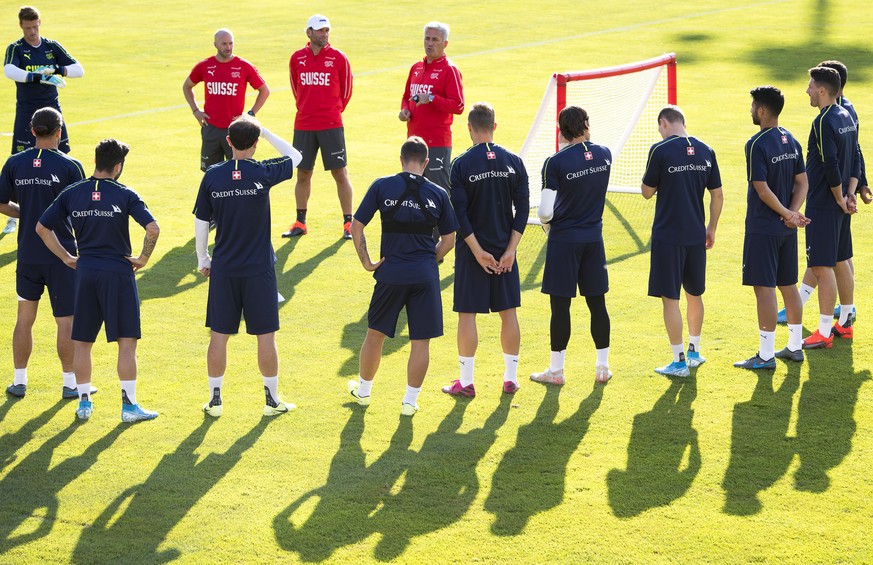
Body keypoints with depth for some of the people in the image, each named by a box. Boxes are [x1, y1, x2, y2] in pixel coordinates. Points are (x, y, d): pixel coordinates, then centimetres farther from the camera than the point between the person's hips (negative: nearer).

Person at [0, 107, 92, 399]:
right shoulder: (69, 166, -10)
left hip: (27, 252, 3)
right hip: (62, 254, -3)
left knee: (25, 317, 14)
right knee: (66, 320, 5)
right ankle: (70, 383, 12)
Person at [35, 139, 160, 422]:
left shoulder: (72, 194, 3)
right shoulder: (124, 195, -7)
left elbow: (42, 228, 6)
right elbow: (153, 229, -17)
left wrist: (66, 257, 13)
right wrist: (143, 258, -2)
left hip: (85, 271, 4)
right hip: (119, 272, -3)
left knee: (82, 341, 13)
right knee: (127, 342, 2)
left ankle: (84, 402, 17)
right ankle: (129, 405, 2)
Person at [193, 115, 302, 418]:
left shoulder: (213, 176, -4)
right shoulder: (262, 173, -9)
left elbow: (201, 221, 2)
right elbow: (295, 156, 10)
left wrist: (202, 258, 15)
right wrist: (264, 131, 11)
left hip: (223, 269, 2)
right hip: (259, 268, -2)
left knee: (219, 334, 9)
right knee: (266, 335, 7)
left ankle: (215, 399, 14)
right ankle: (272, 399, 14)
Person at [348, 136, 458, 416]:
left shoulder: (382, 186, -1)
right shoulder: (438, 193, 2)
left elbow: (356, 226, -3)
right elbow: (449, 240, 7)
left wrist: (366, 261, 4)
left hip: (391, 274, 0)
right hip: (425, 275, 0)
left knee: (375, 334, 18)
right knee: (421, 341, 8)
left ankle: (363, 390, 33)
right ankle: (410, 400, 12)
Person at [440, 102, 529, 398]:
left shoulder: (461, 164, -10)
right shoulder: (513, 162, 0)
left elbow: (460, 214, -13)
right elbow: (523, 209, -2)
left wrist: (478, 251, -9)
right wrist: (510, 250, -3)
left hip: (472, 251, -3)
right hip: (505, 250, 3)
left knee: (467, 313, 3)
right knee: (508, 312, 12)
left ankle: (466, 381, 7)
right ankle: (511, 377, 17)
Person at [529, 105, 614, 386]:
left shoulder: (555, 163, -16)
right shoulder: (604, 154, -1)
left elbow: (545, 211, -16)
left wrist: (546, 223, 6)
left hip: (563, 239, -4)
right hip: (594, 237, 4)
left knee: (560, 305, 2)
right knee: (597, 302, 10)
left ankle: (556, 370, 9)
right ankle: (603, 367, 16)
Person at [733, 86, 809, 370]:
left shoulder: (757, 144, -17)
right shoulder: (791, 141, 8)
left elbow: (763, 189, -20)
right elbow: (802, 182, 7)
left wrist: (788, 214, -11)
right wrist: (792, 213, -4)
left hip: (763, 228, -8)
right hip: (787, 229, 8)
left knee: (764, 288, -4)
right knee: (788, 284, 15)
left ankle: (766, 355, -2)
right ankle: (795, 346, 23)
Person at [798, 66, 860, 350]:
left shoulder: (823, 122, -19)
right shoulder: (847, 117, 10)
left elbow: (831, 166, -22)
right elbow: (856, 161, 11)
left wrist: (840, 199, -11)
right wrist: (849, 195, 4)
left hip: (823, 206, -10)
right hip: (840, 205, 10)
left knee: (822, 267, -6)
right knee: (841, 262, 17)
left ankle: (824, 333, -5)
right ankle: (845, 323, 26)